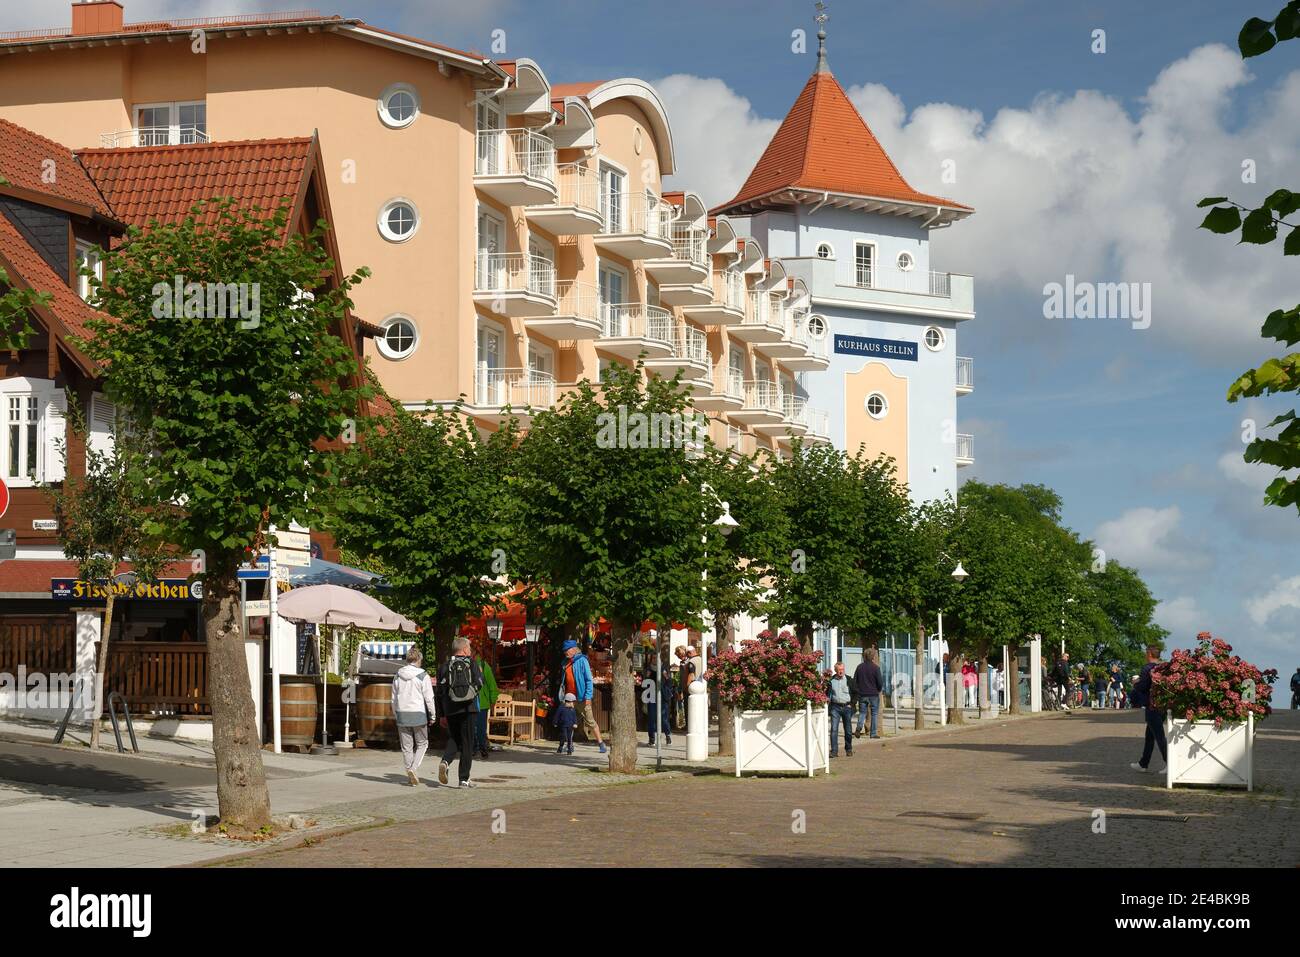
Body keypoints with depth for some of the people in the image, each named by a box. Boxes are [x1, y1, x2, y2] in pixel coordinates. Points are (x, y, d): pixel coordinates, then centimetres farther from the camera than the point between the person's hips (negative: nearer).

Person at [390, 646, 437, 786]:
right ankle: (413, 769, -9)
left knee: (406, 747, 11)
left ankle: (410, 776, 14)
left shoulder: (397, 676, 6)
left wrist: (396, 715, 21)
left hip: (402, 713, 4)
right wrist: (432, 715, 3)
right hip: (418, 714, -4)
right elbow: (429, 698, -7)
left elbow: (394, 698, 11)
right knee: (422, 744, 10)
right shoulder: (423, 676, -8)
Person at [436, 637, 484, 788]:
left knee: (453, 739, 17)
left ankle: (445, 761, -13)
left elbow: (440, 692, 6)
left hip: (451, 709, 2)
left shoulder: (445, 666, 7)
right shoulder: (471, 663, 0)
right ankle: (464, 779, 3)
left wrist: (442, 715, 12)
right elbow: (479, 683, -10)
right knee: (467, 743, 5)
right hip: (468, 708, -2)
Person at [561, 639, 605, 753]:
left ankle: (600, 743, 3)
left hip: (581, 697, -6)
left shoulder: (582, 661, -7)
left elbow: (589, 680, -10)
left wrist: (588, 697, -16)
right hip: (569, 697, 6)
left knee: (590, 720, -3)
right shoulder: (566, 662, 12)